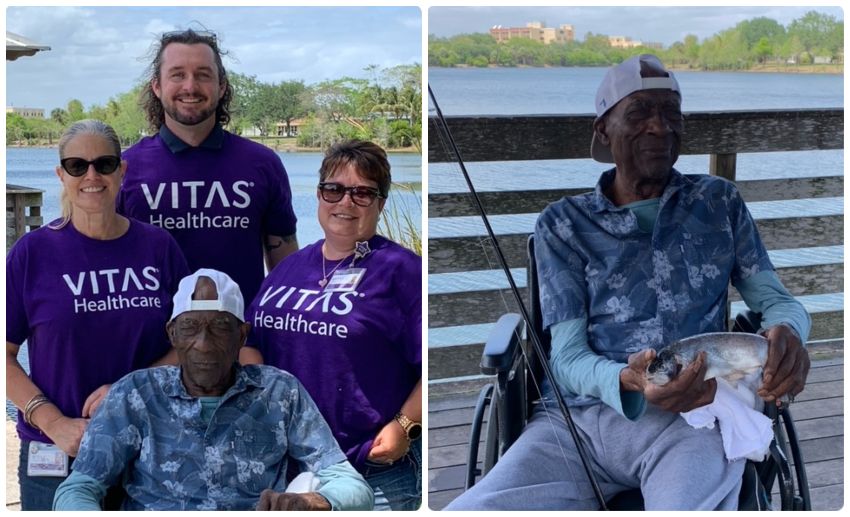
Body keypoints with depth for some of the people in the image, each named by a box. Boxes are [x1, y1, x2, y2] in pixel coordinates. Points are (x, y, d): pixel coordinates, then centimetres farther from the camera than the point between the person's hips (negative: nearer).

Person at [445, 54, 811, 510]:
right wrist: (627, 382, -22)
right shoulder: (562, 224, 10)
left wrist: (787, 333, -14)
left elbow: (776, 300, 14)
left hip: (690, 416, -1)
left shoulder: (719, 202, 15)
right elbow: (566, 357, 2)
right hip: (575, 418, 1)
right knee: (470, 509, -25)